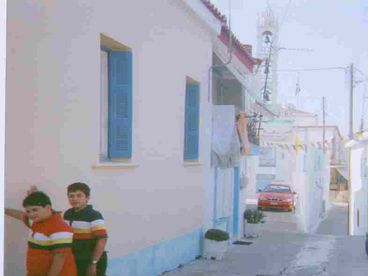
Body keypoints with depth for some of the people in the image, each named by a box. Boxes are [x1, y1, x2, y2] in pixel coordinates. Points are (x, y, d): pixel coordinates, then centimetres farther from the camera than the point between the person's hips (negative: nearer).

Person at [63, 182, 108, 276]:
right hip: (74, 260, 8)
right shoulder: (67, 214, 7)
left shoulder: (94, 216, -16)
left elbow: (102, 240, -22)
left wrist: (93, 263, -23)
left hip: (90, 261, -8)